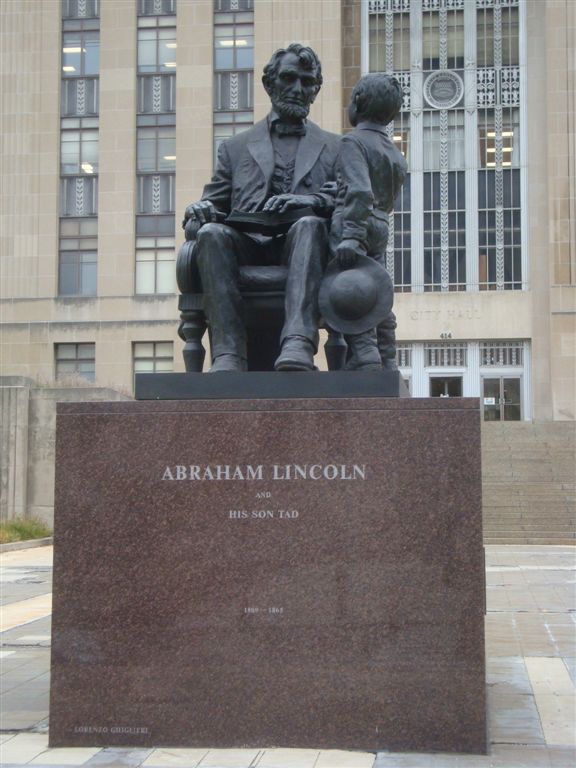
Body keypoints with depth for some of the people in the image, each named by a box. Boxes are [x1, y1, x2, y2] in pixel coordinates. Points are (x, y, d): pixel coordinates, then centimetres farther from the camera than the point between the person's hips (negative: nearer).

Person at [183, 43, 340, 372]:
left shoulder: (334, 148, 24)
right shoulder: (235, 147, 28)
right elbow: (215, 203, 22)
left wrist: (309, 201, -14)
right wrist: (201, 210, -4)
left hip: (297, 249, -1)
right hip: (246, 249, 1)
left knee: (310, 225, -35)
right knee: (212, 232, -31)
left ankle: (298, 344, -53)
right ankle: (229, 354, -42)